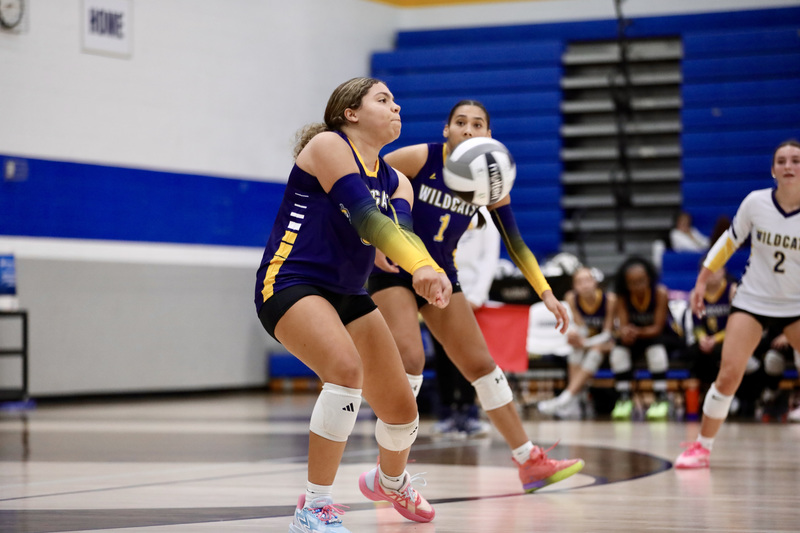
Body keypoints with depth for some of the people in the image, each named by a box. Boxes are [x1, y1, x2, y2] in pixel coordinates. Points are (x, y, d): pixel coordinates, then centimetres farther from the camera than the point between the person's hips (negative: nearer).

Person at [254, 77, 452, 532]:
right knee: (346, 369, -33)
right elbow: (365, 217, -23)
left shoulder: (395, 182, 12)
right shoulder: (328, 145, -9)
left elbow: (402, 231, -10)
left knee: (402, 411, 7)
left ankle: (391, 481, 43)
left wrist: (427, 270, -34)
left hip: (347, 296, 8)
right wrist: (419, 264, -38)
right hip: (290, 284, -8)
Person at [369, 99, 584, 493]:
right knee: (411, 358, -23)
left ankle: (530, 463, 13)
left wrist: (546, 293, -5)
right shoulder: (419, 158, -16)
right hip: (392, 271, -5)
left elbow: (515, 243, 3)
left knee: (482, 365, 6)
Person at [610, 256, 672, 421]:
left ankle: (661, 398, -28)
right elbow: (622, 326, -20)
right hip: (634, 341, 3)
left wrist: (638, 332, -42)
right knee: (618, 351, -28)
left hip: (656, 336, -3)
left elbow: (657, 328, -23)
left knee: (656, 348, -36)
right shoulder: (622, 297, -14)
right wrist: (625, 333, -46)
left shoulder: (660, 293, -22)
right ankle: (624, 398, -17)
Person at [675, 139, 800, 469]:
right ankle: (702, 447, 2)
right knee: (729, 374, -12)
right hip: (752, 301, 0)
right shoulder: (755, 202, -10)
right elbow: (729, 241, 3)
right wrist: (702, 282, 2)